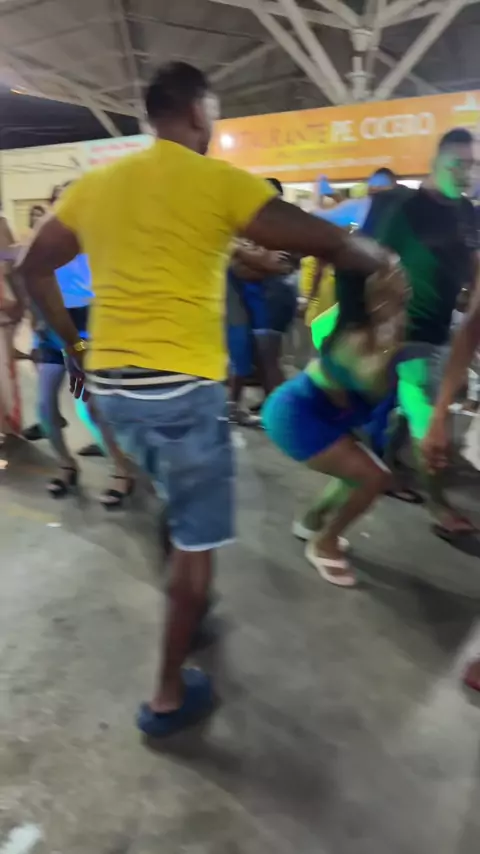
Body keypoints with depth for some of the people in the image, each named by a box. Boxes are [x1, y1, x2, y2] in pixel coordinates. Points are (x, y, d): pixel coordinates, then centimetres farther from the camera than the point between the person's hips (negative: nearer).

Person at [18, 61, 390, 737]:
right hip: (182, 386, -6)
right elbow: (329, 244, -9)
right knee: (195, 540, 8)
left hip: (109, 383, 7)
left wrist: (73, 343, 23)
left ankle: (188, 603, 44)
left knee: (174, 500, 29)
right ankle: (169, 695, 19)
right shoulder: (221, 181, -5)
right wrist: (383, 262, 11)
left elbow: (34, 269, 17)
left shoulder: (93, 185, 11)